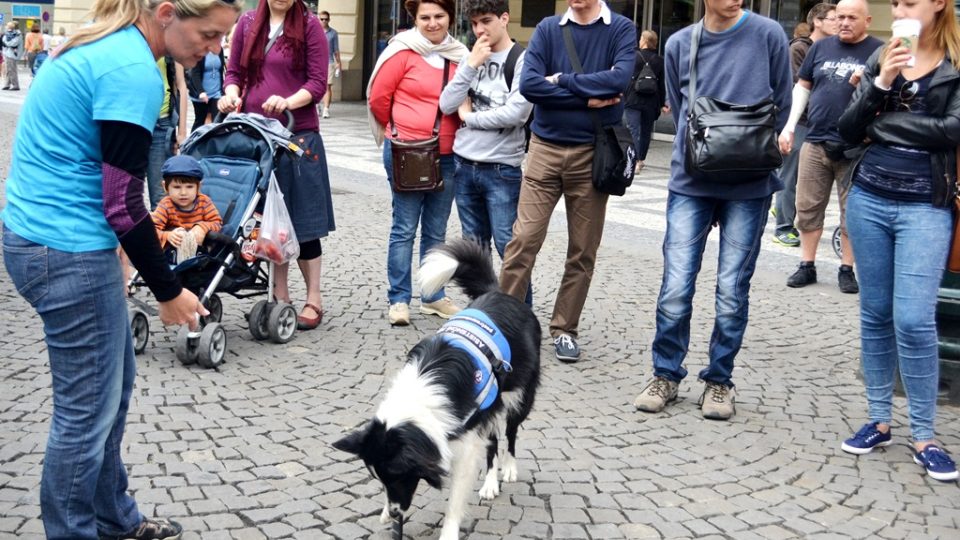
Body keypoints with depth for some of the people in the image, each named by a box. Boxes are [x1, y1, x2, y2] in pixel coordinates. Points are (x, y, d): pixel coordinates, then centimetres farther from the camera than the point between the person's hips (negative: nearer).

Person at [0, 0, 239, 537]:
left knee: (114, 382, 20)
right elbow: (123, 203, -20)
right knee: (88, 408, 2)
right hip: (69, 254, -10)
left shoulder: (102, 45, 11)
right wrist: (169, 291, -9)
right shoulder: (135, 73, -20)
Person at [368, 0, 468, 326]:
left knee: (436, 231, 11)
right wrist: (397, 129, 8)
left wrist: (455, 132, 10)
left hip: (448, 156, 4)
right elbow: (379, 97, -2)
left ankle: (432, 297, 21)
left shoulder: (459, 55, 7)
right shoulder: (404, 51, -5)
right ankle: (398, 300, 6)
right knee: (405, 228, 0)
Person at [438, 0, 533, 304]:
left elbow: (516, 113, -18)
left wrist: (468, 116, -5)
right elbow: (447, 105, 1)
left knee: (509, 248, -6)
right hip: (464, 166, 6)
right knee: (474, 248, 13)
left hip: (502, 170, -5)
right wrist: (472, 65, -8)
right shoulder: (470, 58, 11)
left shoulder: (522, 60, -6)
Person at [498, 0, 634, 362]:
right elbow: (529, 84, -9)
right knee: (523, 240, -4)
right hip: (545, 149, 1)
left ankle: (565, 330, 18)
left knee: (582, 251, 6)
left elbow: (620, 79, -17)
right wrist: (587, 98, -13)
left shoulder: (621, 29, 1)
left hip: (593, 153, 0)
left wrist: (562, 80, -11)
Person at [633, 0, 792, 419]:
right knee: (675, 288, -2)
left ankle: (719, 380, 19)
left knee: (732, 291, 3)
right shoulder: (679, 45, 5)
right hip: (691, 183, 1)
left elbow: (782, 106, 6)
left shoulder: (768, 35, -1)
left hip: (750, 187, -1)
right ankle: (666, 375, 16)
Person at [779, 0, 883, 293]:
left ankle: (846, 270, 14)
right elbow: (803, 86, 15)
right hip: (815, 142, 3)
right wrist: (789, 126, 7)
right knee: (808, 208, 7)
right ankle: (807, 266, 18)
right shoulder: (821, 47, 10)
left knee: (852, 211, 4)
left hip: (854, 147, -3)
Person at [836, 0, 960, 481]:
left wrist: (884, 123, -7)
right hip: (869, 198, 4)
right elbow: (849, 131, 4)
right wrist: (881, 84, -10)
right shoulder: (881, 59, 11)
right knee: (875, 313, 9)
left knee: (914, 319, -11)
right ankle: (879, 420, 19)